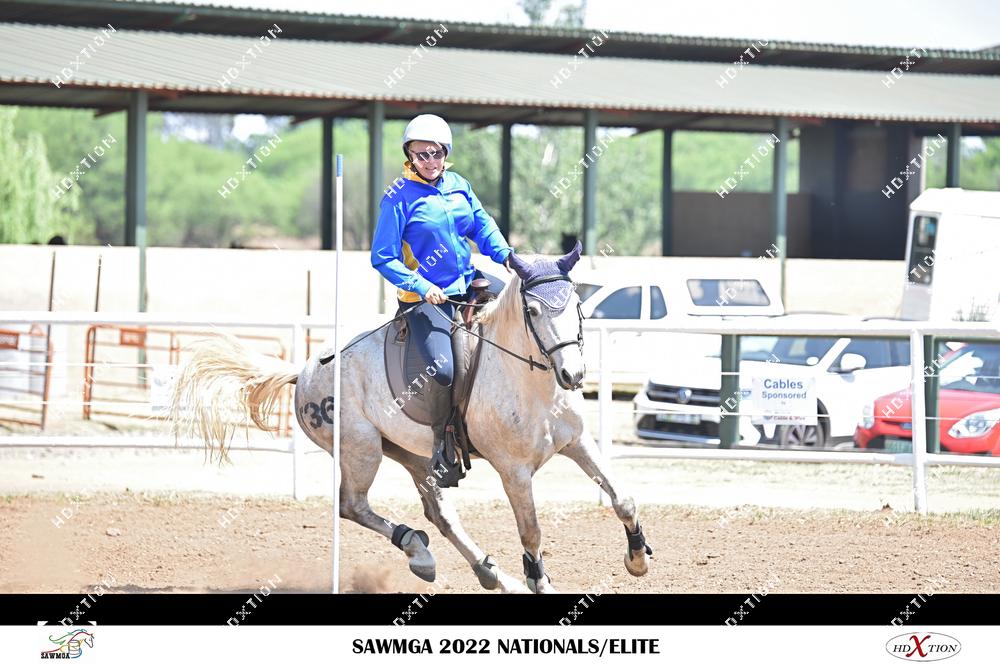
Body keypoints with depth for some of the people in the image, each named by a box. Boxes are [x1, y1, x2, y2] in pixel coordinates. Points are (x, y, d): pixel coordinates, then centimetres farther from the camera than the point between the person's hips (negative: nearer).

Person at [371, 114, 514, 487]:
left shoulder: (458, 186, 7)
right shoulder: (399, 198, -10)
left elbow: (483, 226, 18)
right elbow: (383, 258, -10)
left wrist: (505, 256, 0)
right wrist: (421, 287, -21)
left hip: (468, 283, 7)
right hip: (426, 299, -7)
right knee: (443, 371, -27)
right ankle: (441, 443, -6)